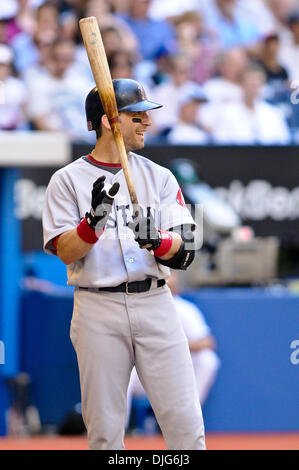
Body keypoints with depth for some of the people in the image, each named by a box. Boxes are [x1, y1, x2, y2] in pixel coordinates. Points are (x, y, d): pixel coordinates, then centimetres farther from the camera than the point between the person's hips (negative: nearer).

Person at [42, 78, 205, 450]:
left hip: (154, 304, 2)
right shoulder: (68, 180, 3)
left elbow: (184, 251, 1)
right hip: (98, 310, -2)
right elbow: (65, 252, -5)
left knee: (185, 421, -4)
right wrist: (94, 221, -23)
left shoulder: (159, 177, 10)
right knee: (104, 427, 1)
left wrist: (156, 241, -20)